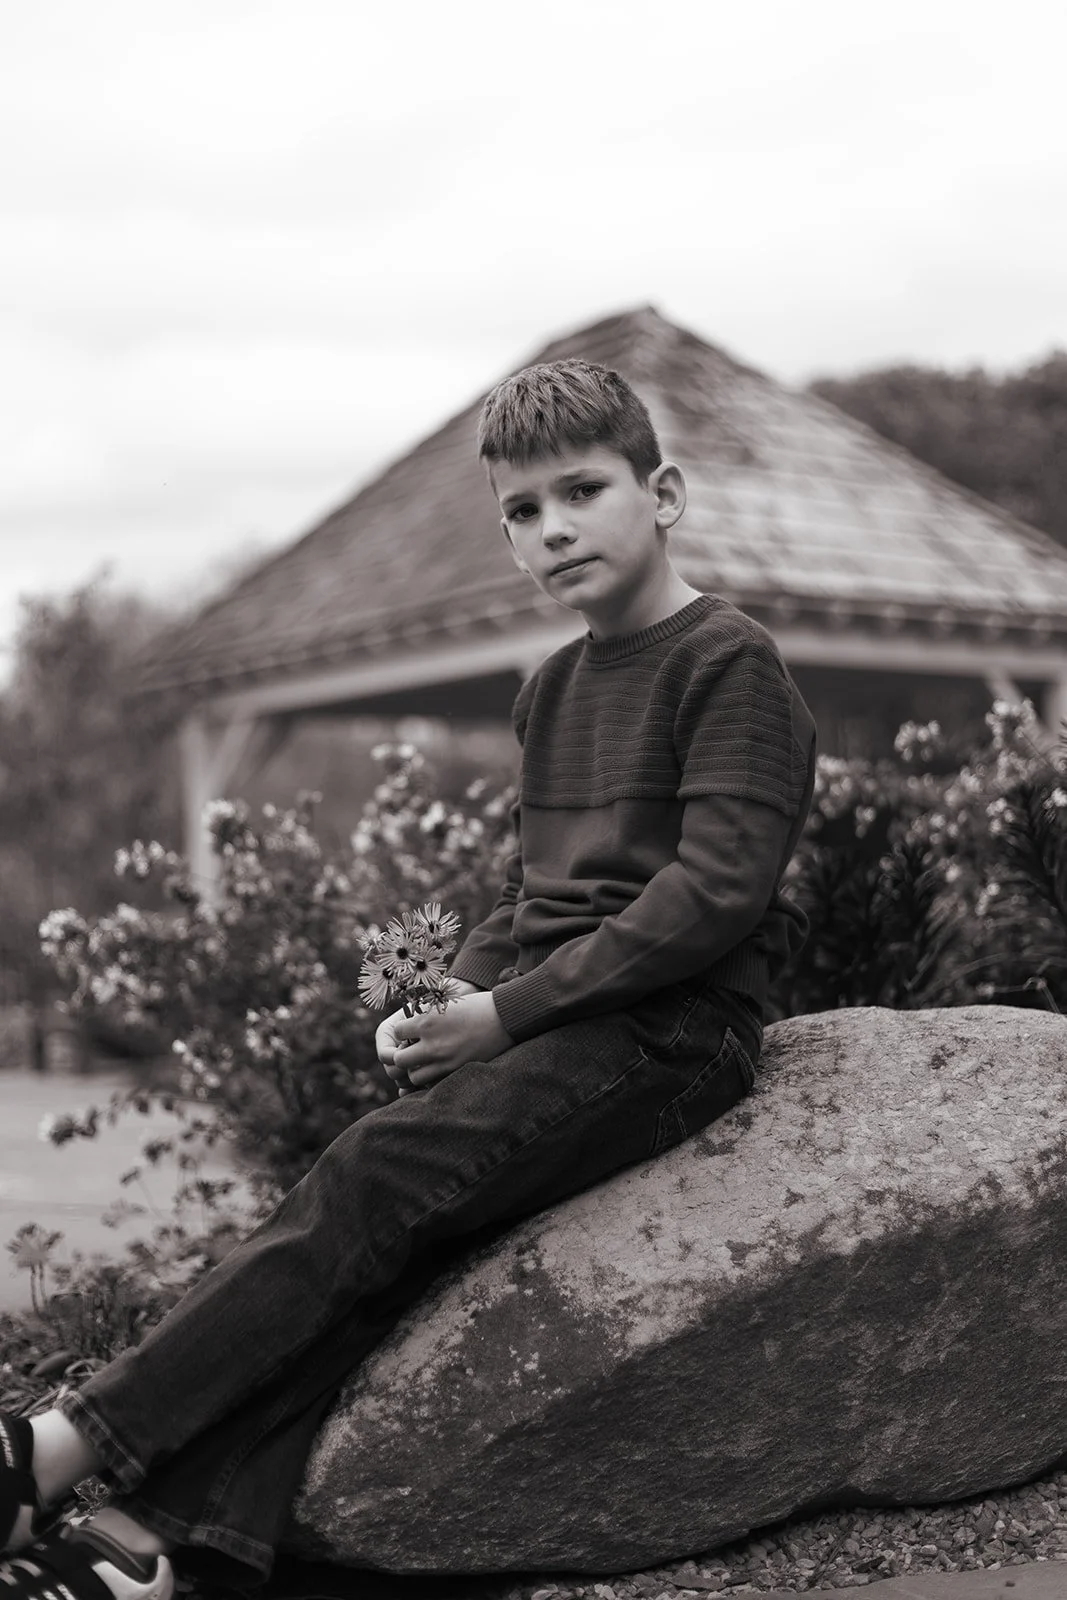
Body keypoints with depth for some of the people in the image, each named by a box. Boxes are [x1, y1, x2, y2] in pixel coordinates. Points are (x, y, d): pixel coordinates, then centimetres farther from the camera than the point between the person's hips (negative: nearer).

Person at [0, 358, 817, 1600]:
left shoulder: (729, 663, -5)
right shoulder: (550, 690, 20)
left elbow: (717, 889, -15)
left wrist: (509, 1010, -16)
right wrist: (452, 1003, 1)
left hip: (667, 1029, -7)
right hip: (544, 1022, 7)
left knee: (379, 1175, -24)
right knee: (364, 1231, -17)